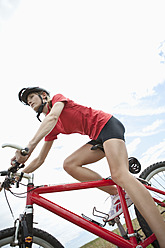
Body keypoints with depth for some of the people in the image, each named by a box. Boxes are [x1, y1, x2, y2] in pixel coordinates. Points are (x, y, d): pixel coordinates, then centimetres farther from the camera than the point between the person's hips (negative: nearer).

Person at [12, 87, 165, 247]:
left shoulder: (58, 98, 0)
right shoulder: (50, 128, 18)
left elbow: (53, 117, -25)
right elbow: (40, 159, 17)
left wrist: (29, 146, -35)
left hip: (107, 124, -7)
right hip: (99, 137, 8)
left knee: (119, 175, -26)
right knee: (69, 164, -8)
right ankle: (117, 194, -7)